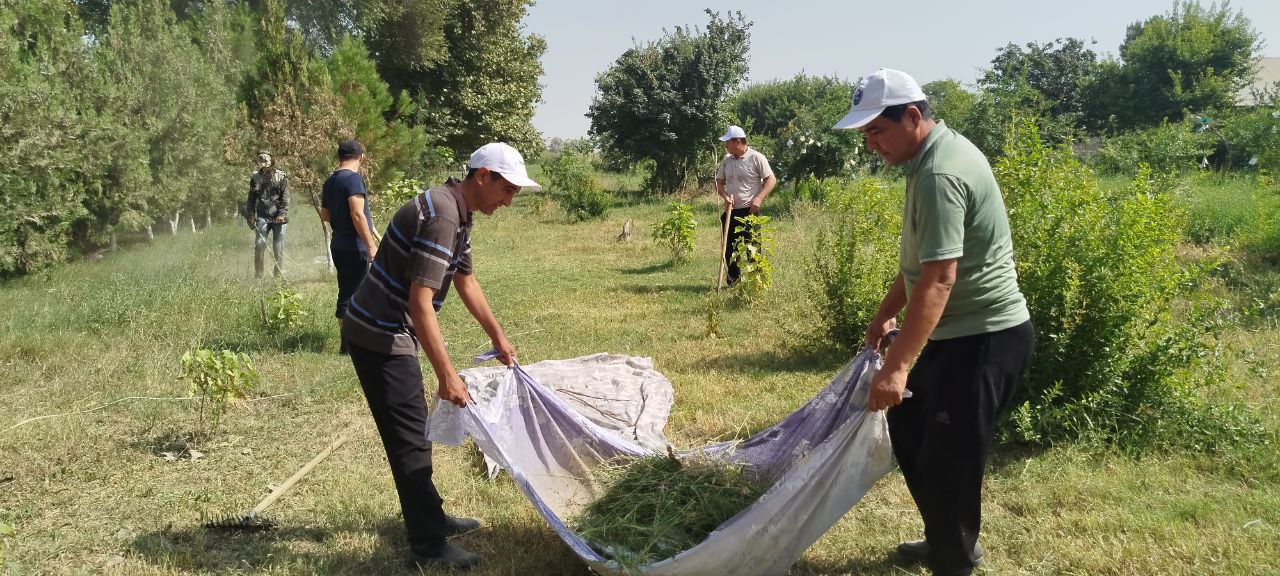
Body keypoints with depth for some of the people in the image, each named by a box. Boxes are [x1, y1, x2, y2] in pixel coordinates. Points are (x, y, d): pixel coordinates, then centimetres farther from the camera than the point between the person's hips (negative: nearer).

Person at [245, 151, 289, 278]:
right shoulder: (255, 178, 9)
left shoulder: (281, 177, 2)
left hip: (278, 217, -1)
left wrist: (282, 213, -11)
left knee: (278, 246, 2)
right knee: (259, 244, -7)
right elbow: (251, 198, 15)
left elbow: (285, 197, -1)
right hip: (262, 216, 1)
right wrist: (250, 215, 8)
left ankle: (279, 273, 12)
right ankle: (258, 274, 1)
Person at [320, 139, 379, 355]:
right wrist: (372, 246, -19)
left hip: (338, 246, 8)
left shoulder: (330, 181, 12)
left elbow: (324, 215, 20)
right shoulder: (353, 178, -14)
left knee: (346, 293, 16)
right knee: (350, 296, -3)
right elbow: (358, 215, -22)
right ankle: (348, 345, 2)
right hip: (354, 248, -8)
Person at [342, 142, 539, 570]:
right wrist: (447, 375, -26)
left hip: (392, 333, 10)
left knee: (413, 431, 19)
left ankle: (429, 517, 33)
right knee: (409, 439, -4)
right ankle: (428, 547, 6)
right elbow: (420, 304, -28)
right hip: (379, 337, -10)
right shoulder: (441, 215, -25)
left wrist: (498, 338, 26)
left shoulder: (458, 213, 7)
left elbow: (466, 282, 21)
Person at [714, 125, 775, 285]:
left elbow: (771, 180, -8)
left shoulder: (756, 158, -7)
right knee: (729, 248, 8)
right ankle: (733, 281, 19)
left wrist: (758, 198, -20)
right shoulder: (727, 160, 11)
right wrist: (725, 196, -3)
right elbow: (719, 182, 18)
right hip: (730, 212, 6)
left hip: (749, 211, -6)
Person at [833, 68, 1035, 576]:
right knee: (909, 427, 20)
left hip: (983, 338, -11)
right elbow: (921, 258, 20)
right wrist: (886, 313, 24)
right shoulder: (940, 153, 10)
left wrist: (897, 366, -31)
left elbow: (938, 279, -30)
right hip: (968, 332, 11)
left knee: (946, 459, -2)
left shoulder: (939, 175, -23)